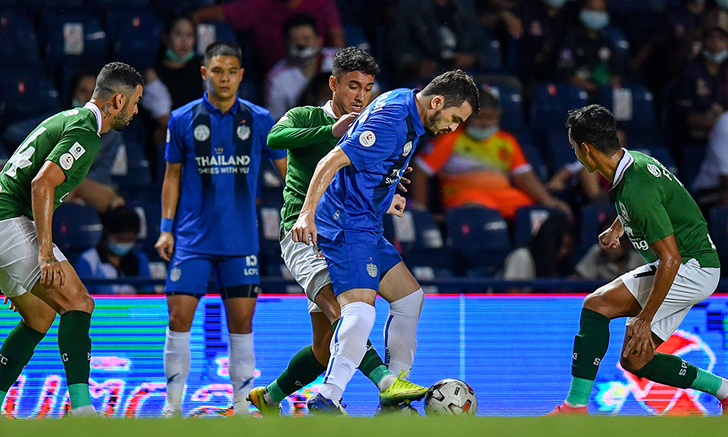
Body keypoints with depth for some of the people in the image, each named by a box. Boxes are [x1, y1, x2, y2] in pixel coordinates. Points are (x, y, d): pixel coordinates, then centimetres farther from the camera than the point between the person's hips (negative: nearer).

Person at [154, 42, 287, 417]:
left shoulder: (259, 120, 2)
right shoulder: (183, 120, 1)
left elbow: (287, 168, 10)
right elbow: (173, 176, 9)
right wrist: (166, 228, 2)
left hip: (240, 241, 1)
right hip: (192, 240, -1)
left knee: (242, 319, 0)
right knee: (179, 317, -6)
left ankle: (241, 404, 10)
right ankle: (173, 404, 4)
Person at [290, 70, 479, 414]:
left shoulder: (403, 103, 11)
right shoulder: (392, 122, -20)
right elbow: (332, 161, -26)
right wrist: (307, 213, -33)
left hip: (366, 226, 11)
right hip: (347, 226, -11)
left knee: (410, 299, 14)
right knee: (361, 310, -24)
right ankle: (325, 402, -31)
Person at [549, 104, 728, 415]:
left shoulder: (636, 191, -27)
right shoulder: (637, 161, 2)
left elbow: (671, 259, -27)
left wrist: (644, 319, -24)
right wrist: (618, 227, 31)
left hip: (690, 269, -10)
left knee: (597, 304, -19)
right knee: (634, 360, 9)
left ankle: (575, 406, -19)